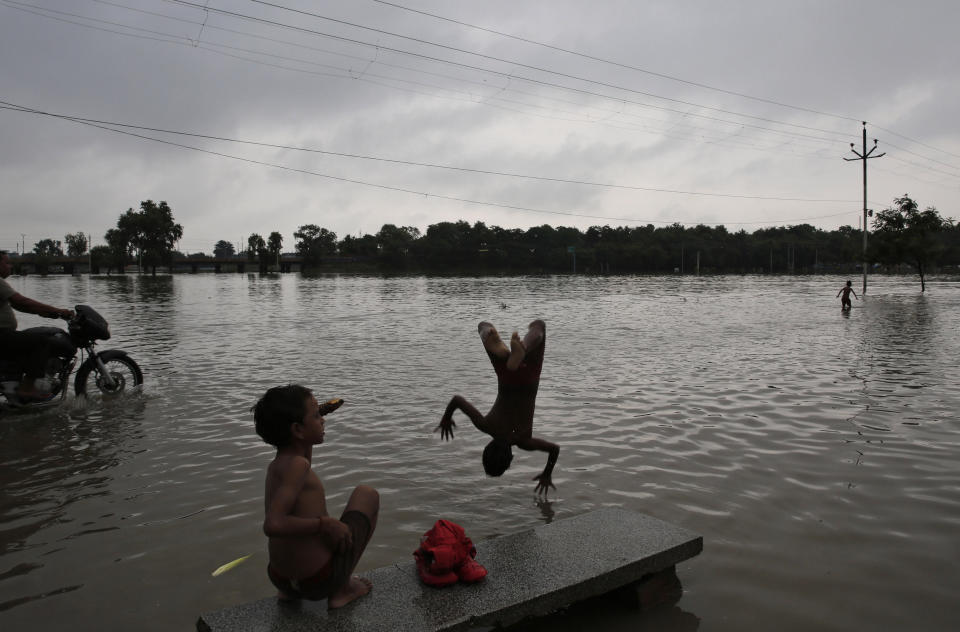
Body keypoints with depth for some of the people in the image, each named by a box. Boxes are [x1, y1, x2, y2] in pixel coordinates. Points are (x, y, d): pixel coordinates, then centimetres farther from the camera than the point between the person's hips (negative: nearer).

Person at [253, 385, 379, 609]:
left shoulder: (275, 465, 5)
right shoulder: (296, 464, -22)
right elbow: (272, 525, -33)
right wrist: (326, 523, -22)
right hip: (319, 581, -8)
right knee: (368, 495, 11)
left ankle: (289, 590, 20)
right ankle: (341, 589, 12)